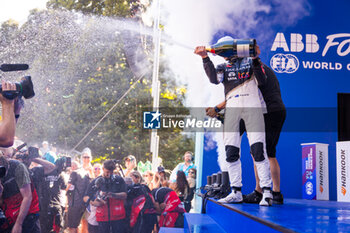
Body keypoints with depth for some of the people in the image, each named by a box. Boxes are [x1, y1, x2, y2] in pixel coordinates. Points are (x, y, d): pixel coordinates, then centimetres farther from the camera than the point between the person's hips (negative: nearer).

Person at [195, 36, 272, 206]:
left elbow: (261, 78, 0)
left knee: (258, 149, -14)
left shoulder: (249, 61, 18)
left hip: (252, 105, -3)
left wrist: (255, 58, -12)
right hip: (232, 107, 3)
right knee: (231, 152, -2)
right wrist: (205, 58, -7)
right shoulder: (222, 67, 24)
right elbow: (214, 79, 1)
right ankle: (236, 193, 7)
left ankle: (266, 192, -14)